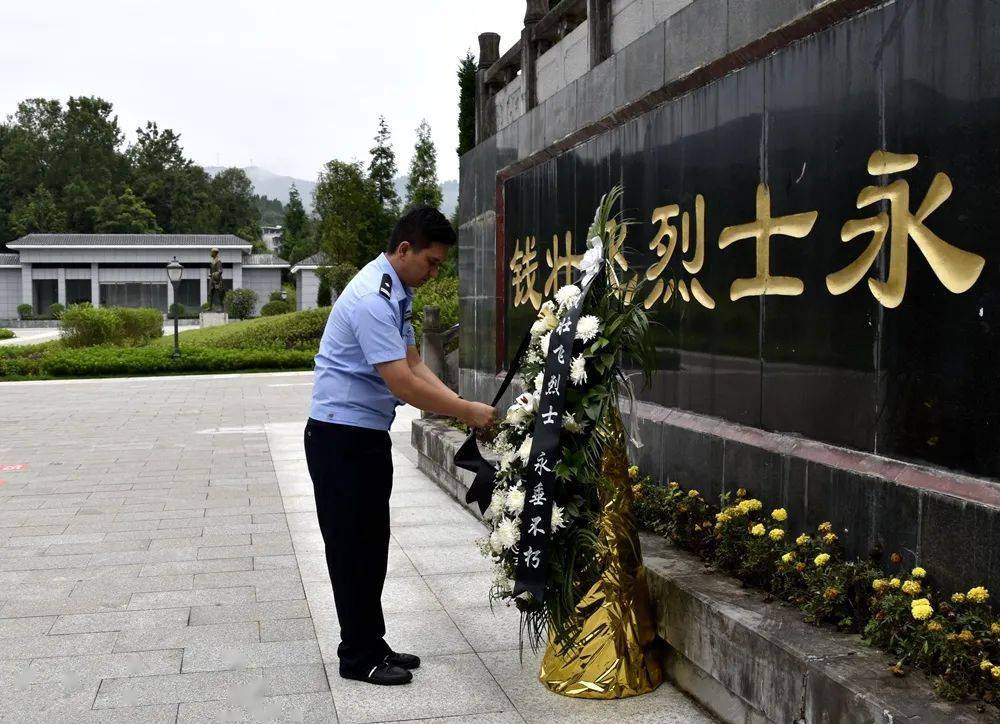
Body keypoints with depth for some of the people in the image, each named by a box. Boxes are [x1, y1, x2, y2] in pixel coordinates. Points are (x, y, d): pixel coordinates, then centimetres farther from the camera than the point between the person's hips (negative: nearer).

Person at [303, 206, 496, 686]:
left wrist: (462, 405, -3)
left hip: (369, 435, 10)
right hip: (341, 436, -10)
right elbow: (402, 383, -27)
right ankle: (359, 657, 14)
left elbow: (415, 366, 9)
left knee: (371, 543, 16)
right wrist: (466, 412, -20)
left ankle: (372, 644, 28)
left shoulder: (397, 294, 8)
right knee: (352, 545, 1)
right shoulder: (372, 299, -23)